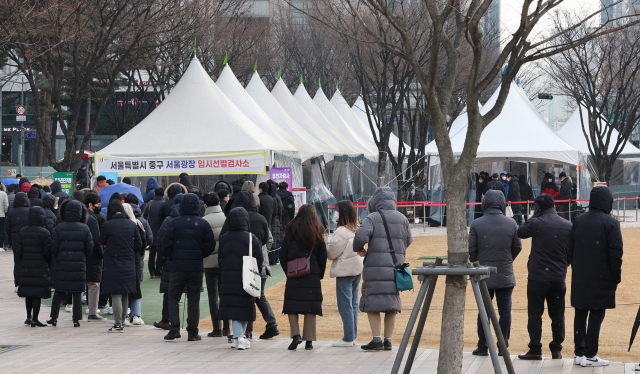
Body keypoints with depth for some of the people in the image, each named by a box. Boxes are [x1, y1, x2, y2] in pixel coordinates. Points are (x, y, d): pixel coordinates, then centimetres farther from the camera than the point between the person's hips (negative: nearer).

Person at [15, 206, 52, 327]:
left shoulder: (22, 231, 4)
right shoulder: (44, 233, -11)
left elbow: (17, 249, 4)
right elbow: (48, 251, -12)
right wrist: (49, 263, 6)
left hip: (26, 267, 5)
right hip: (40, 267, -5)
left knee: (28, 293, 15)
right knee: (37, 293, -1)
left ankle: (29, 317, 22)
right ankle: (35, 319, -2)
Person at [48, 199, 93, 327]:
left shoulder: (59, 228, -6)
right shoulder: (84, 229, -4)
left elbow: (53, 248, -5)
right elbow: (89, 248, -2)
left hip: (62, 264, 0)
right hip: (79, 264, 0)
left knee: (58, 292, 10)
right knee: (77, 293, 5)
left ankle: (54, 317, 12)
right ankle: (76, 319, 4)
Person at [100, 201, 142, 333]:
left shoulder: (107, 225, -11)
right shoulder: (132, 225, 1)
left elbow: (102, 242, 4)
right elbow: (139, 244, 5)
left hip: (113, 265, -5)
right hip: (129, 264, 5)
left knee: (116, 295, -3)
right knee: (125, 294, 15)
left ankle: (118, 324, -5)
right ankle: (122, 321, 24)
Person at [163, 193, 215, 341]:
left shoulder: (175, 223, -5)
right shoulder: (203, 224, -1)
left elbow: (166, 244, -6)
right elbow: (210, 245, -1)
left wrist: (173, 258, 10)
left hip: (178, 266, -1)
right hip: (196, 267, 1)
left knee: (174, 297, 8)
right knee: (194, 300, 7)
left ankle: (174, 329, -4)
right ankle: (193, 332, 6)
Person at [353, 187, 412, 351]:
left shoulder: (373, 218, -6)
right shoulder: (402, 219, 9)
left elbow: (361, 236, -18)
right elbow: (408, 241, 15)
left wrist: (358, 248, 2)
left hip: (376, 266, -5)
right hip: (396, 266, 5)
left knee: (372, 303, -1)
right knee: (392, 303, 11)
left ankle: (377, 340, -8)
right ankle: (388, 340, 12)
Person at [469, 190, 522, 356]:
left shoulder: (476, 224, -7)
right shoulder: (511, 224, -2)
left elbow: (471, 250, -4)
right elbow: (517, 247, 5)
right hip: (505, 275, 0)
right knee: (505, 311, 6)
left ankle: (482, 346, 9)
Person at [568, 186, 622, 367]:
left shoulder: (579, 221, 7)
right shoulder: (610, 223, -11)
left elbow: (570, 250, 11)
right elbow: (615, 254, -12)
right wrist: (616, 277, -3)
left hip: (579, 279, 5)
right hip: (601, 279, -5)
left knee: (580, 315, 12)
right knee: (596, 315, -1)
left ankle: (579, 353, 15)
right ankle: (589, 355, -3)